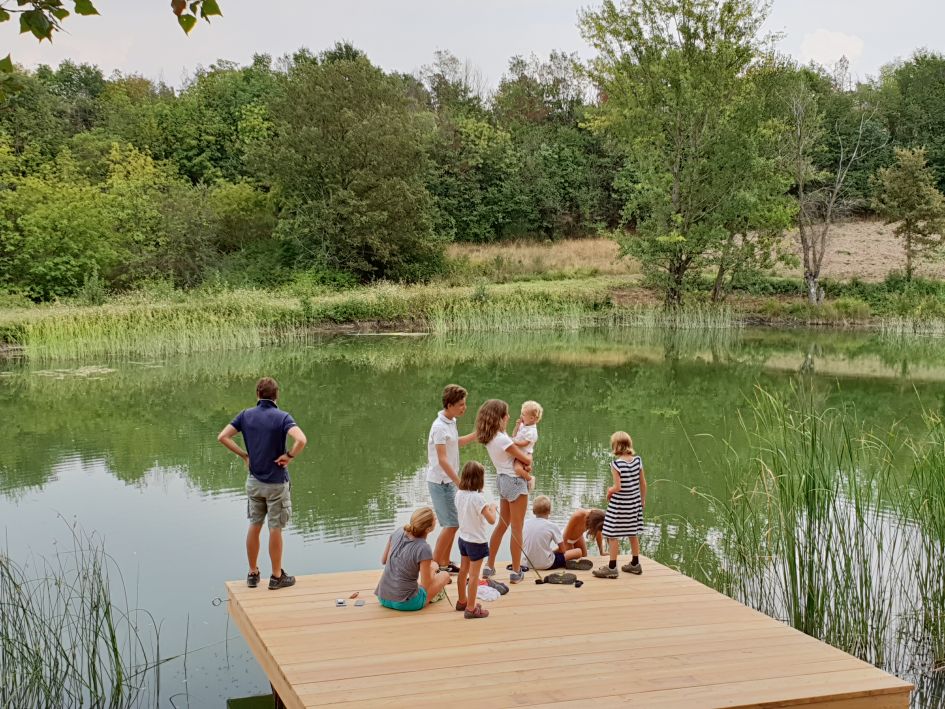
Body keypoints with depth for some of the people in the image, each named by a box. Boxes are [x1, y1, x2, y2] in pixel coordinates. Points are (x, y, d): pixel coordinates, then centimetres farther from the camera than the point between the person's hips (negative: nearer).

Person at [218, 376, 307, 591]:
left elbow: (223, 437, -5)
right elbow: (301, 440, -31)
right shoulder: (282, 417, -15)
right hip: (276, 483, -4)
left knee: (254, 526, 15)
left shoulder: (246, 415, -2)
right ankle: (277, 576, 14)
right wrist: (289, 456, -15)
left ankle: (253, 574, 22)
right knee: (275, 529, 5)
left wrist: (244, 455, 1)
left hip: (254, 481, 4)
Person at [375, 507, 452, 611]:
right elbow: (425, 586, -12)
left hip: (383, 599, 6)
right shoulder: (423, 549, -22)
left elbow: (383, 560, 9)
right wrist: (433, 568, 8)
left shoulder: (397, 532, -6)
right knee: (445, 575, 14)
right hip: (405, 604, -6)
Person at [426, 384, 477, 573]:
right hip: (440, 481, -9)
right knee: (451, 524, -7)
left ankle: (444, 563, 22)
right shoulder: (440, 427, -21)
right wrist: (459, 482, -26)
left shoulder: (451, 422, 8)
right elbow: (442, 460, -25)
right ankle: (435, 565, 2)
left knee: (452, 523, 13)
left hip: (449, 481, 9)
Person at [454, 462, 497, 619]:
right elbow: (491, 520, -25)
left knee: (463, 570, 20)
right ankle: (471, 609, 6)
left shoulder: (459, 494, -2)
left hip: (463, 538, 8)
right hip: (476, 541, -8)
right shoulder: (477, 497, -25)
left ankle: (462, 601, 35)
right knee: (473, 575, 1)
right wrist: (492, 508, -7)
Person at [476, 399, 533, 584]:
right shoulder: (502, 439, -23)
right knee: (516, 529, 0)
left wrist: (524, 459, -12)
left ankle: (489, 566, 24)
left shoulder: (489, 438, 4)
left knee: (502, 524, 19)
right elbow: (526, 459, -15)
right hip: (515, 481, -9)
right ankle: (516, 572, 5)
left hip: (502, 479, 9)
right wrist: (528, 458, 7)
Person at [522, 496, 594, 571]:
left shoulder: (525, 523, -1)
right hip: (546, 564, -5)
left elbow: (522, 547, 10)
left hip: (529, 563, 5)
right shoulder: (552, 526, -11)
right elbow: (562, 550, -5)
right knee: (578, 551, 8)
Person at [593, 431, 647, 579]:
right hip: (634, 502, 6)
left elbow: (617, 487, -22)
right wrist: (643, 499, 16)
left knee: (613, 535, 1)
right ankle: (635, 564, 29)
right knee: (633, 533, 18)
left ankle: (612, 568, 3)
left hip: (619, 503, -6)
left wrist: (609, 490, -1)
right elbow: (643, 483, 4)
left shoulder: (616, 464, -19)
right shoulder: (637, 460, -2)